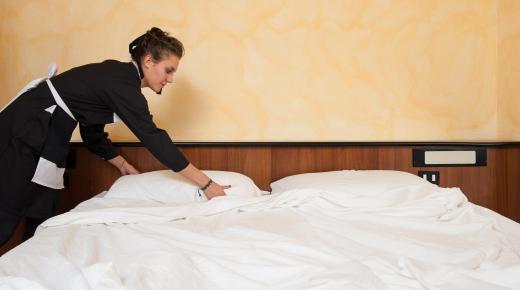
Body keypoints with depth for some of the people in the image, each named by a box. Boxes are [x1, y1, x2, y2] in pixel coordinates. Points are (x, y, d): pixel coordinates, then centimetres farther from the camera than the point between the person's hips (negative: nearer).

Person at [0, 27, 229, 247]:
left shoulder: (116, 76, 8)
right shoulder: (122, 84, -21)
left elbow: (92, 129, 16)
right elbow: (155, 139, -24)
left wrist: (122, 164, 16)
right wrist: (206, 184, -22)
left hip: (42, 133, 10)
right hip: (24, 131, -10)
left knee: (42, 215, 10)